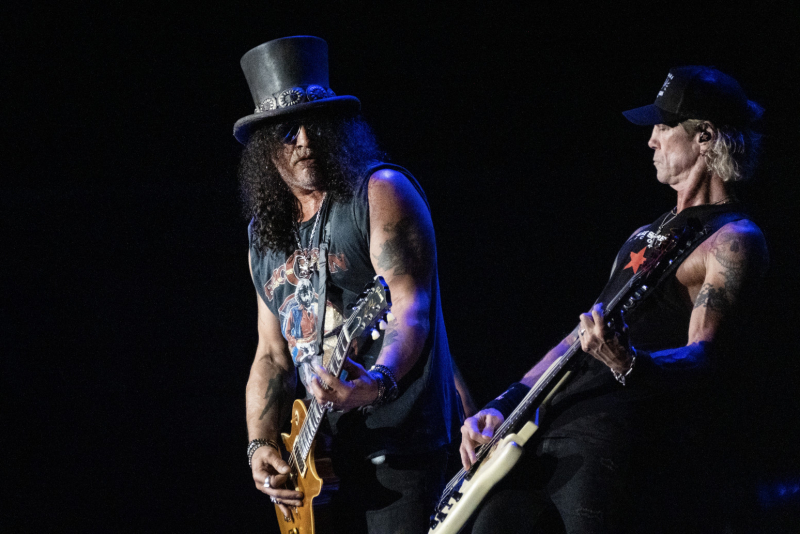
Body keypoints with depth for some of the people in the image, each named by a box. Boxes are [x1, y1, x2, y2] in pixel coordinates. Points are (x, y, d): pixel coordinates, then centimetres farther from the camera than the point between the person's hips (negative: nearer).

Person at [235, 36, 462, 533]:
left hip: (398, 441, -7)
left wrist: (379, 381, -34)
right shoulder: (267, 240, 16)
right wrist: (260, 446, 4)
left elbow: (412, 306, -16)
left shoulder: (379, 192, -5)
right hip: (322, 452, 7)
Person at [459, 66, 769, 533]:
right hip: (544, 436, 9)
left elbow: (705, 358, -16)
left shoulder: (732, 241, -4)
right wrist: (503, 406, 16)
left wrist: (629, 364, -36)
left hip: (614, 445, -9)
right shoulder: (648, 236, 26)